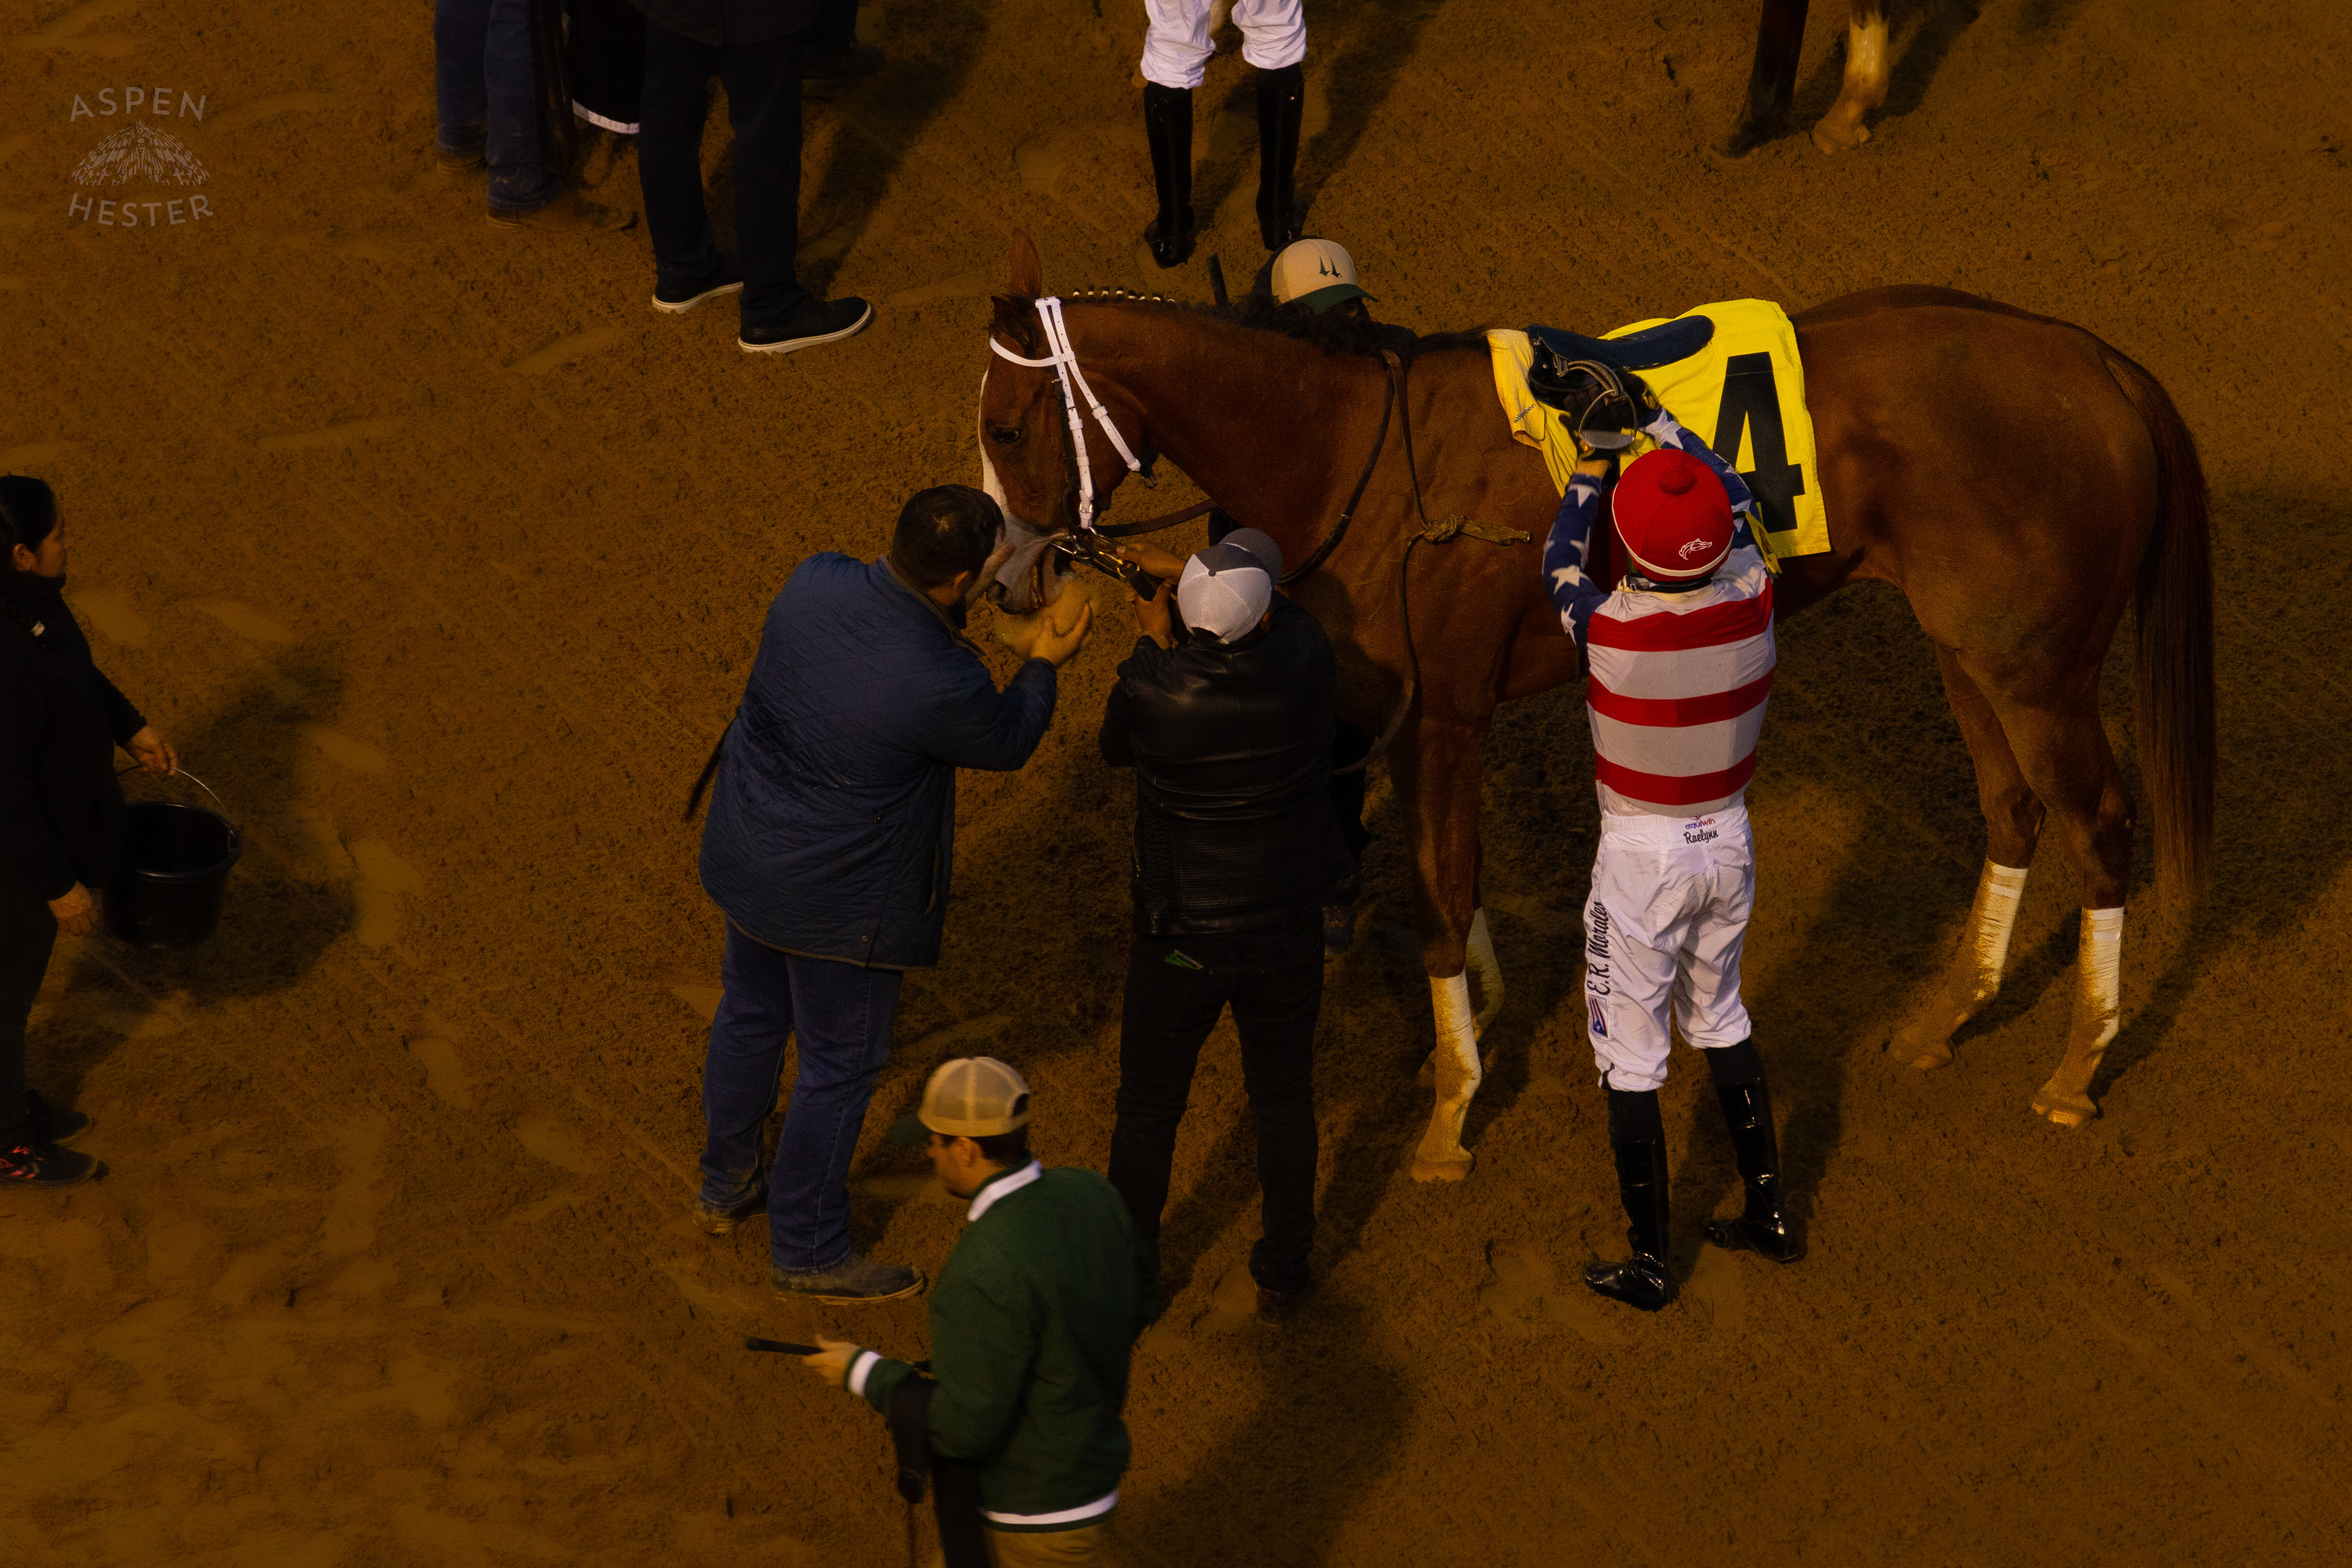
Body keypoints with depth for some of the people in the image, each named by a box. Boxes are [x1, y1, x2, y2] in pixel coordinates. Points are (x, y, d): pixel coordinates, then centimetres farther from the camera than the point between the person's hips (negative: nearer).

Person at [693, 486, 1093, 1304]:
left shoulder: (814, 584, -17)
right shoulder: (942, 684, -33)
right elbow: (1005, 745, -10)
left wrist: (942, 631, 7)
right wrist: (1043, 665, 5)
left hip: (745, 854, 7)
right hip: (840, 898, -7)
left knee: (751, 1016, 28)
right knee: (839, 1066, 14)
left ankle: (726, 1187, 50)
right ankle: (807, 1251, 32)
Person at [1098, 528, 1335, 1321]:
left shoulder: (1155, 694, -27)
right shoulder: (1307, 661, -21)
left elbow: (1116, 748, -2)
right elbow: (1281, 617, 5)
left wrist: (1154, 640, 5)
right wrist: (1174, 567, 12)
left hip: (1178, 942, -2)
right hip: (1287, 930, 2)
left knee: (1148, 1108, 19)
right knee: (1285, 1100, 22)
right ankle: (1282, 1276, 35)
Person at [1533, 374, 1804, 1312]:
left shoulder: (1610, 628, -26)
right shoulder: (1751, 601, -14)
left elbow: (1560, 561, -3)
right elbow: (1735, 498, 6)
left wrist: (1595, 456, 6)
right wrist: (1654, 419, 11)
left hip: (1642, 851, -5)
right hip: (1728, 838, 5)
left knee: (1630, 1052, 8)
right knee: (1719, 1018, 26)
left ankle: (1649, 1263, 14)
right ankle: (1770, 1214, 33)